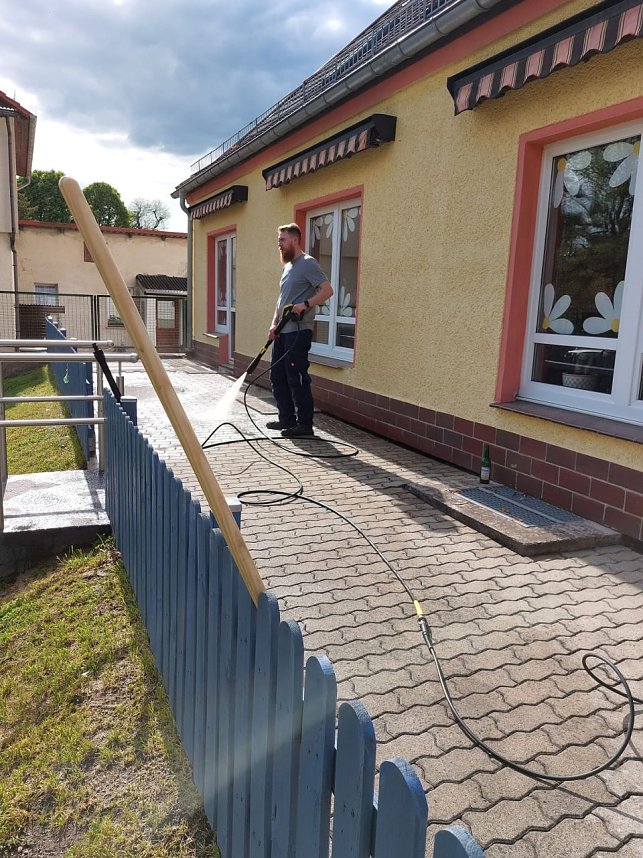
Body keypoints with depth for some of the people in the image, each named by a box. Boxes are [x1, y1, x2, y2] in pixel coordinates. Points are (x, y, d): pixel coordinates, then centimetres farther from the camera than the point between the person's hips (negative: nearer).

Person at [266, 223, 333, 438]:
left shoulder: (308, 263, -8)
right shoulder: (288, 266, 20)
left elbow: (327, 290, -16)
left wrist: (305, 305, -26)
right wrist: (274, 323, 12)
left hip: (298, 331, -10)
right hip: (283, 331, 10)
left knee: (297, 379, -8)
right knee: (277, 376, 12)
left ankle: (305, 425, -1)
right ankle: (287, 419, 22)